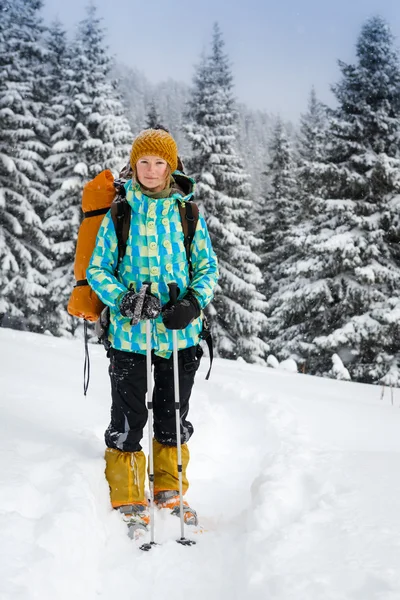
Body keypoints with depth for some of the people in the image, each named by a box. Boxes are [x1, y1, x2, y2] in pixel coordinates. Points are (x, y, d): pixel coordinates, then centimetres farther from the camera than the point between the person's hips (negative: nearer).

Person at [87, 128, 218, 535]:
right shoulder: (119, 214, 2)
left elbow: (207, 267, 8)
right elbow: (97, 268, 2)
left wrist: (193, 302, -11)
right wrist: (122, 298, -17)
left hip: (180, 332, 2)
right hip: (129, 332, -2)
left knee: (173, 417, 13)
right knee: (128, 420, 0)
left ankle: (169, 491, 31)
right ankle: (127, 502, 14)